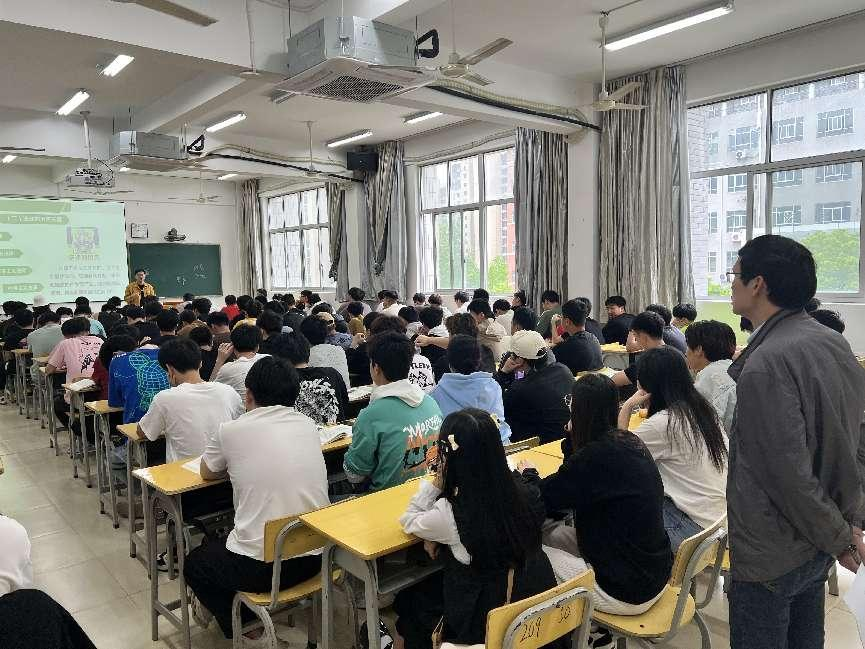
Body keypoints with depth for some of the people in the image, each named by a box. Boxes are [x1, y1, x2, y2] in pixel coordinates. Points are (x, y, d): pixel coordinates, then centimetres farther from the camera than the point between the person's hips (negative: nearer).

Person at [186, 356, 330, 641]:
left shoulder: (231, 430, -8)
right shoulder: (309, 425, 2)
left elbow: (206, 473, 12)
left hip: (261, 566, -5)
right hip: (315, 556, 6)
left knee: (195, 563, 27)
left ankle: (242, 623, 21)